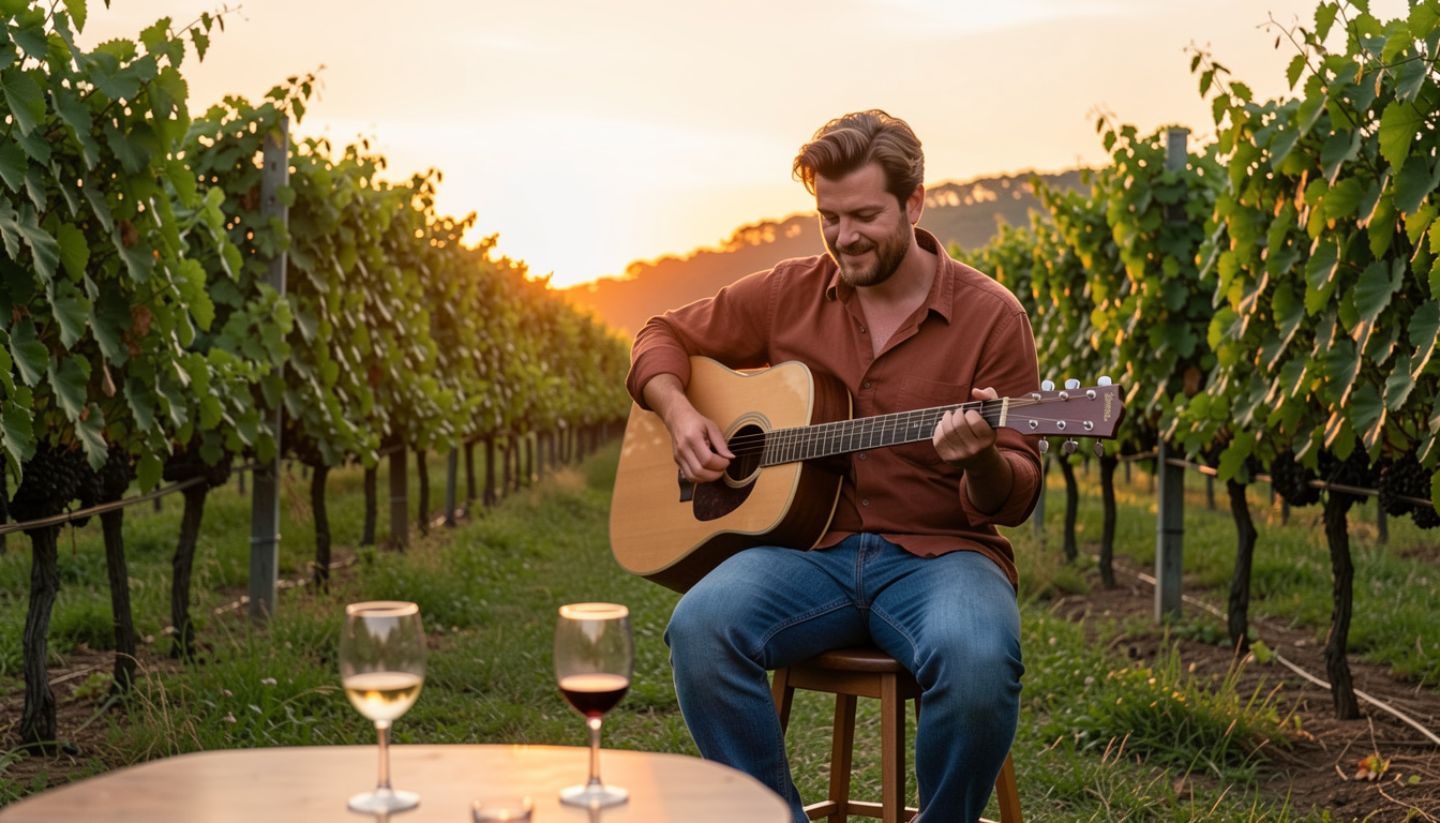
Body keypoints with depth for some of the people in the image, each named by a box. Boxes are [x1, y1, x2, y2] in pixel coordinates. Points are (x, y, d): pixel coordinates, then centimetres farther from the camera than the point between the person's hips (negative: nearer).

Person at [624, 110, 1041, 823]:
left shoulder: (990, 316, 0)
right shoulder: (788, 294, 8)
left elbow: (1016, 498, -1)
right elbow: (663, 336, 19)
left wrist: (981, 461, -25)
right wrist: (680, 415, -1)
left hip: (939, 552, -2)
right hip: (811, 546, 2)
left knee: (978, 659, -36)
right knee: (700, 626, -29)